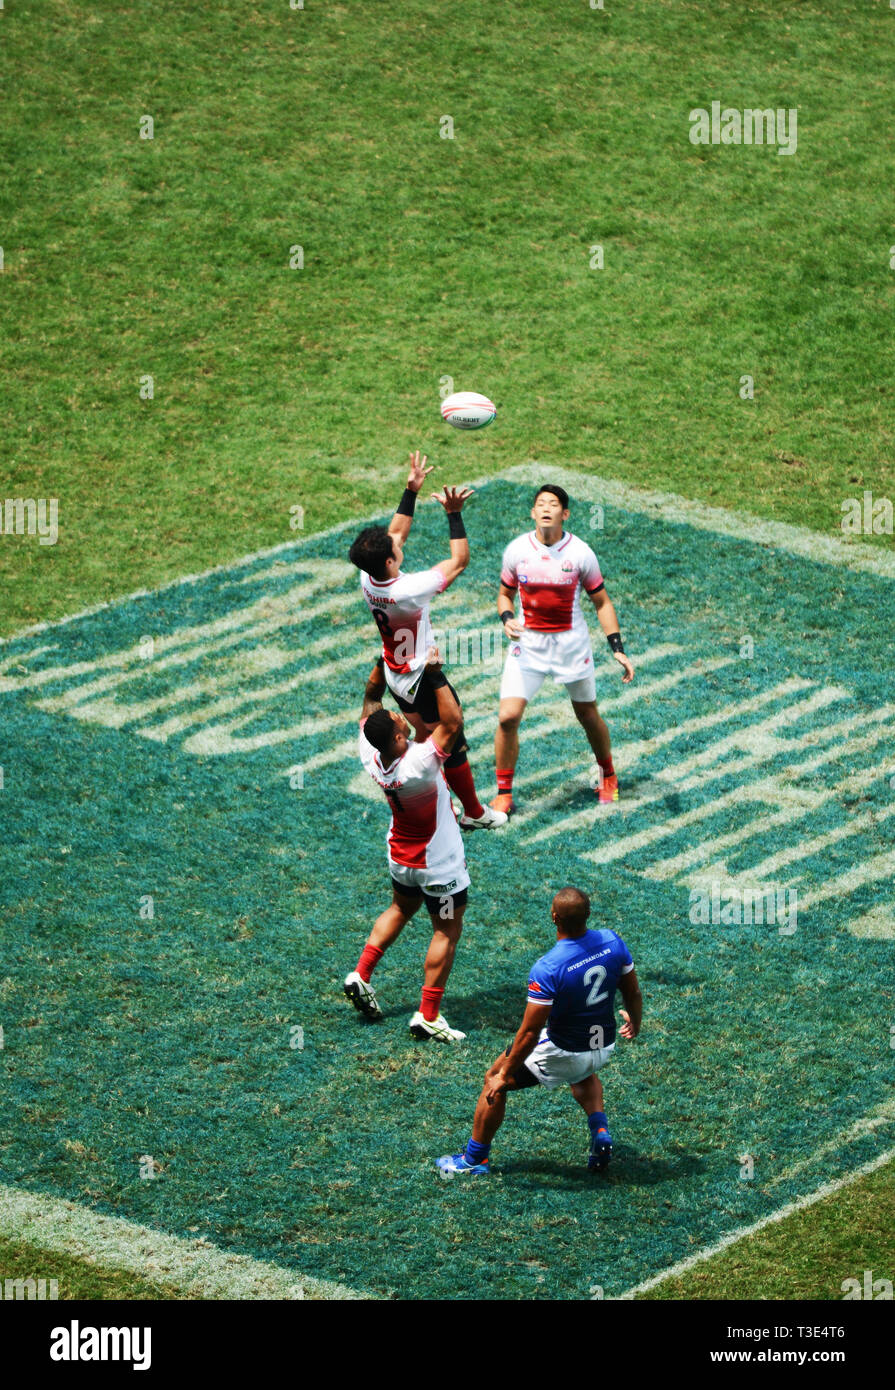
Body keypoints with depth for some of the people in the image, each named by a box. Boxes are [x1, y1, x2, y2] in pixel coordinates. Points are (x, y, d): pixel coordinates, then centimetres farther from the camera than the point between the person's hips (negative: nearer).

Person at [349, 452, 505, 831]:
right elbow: (460, 560, -26)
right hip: (422, 678, -7)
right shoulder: (409, 591, -35)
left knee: (426, 739, 22)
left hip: (395, 676, 7)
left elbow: (397, 533, 2)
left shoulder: (367, 579, -14)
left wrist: (411, 491, 0)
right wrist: (454, 514, -25)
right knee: (453, 744, 10)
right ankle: (474, 813, 24)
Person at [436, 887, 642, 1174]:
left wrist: (504, 1076, -13)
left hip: (561, 1051, -5)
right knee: (582, 1072, 41)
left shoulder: (547, 969, -31)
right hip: (604, 1048, 5)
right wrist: (634, 1023, 23)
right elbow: (633, 993, 0)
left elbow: (530, 1032, -25)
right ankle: (600, 1132, 20)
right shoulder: (612, 942, -16)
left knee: (495, 1080, 17)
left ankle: (474, 1159, 26)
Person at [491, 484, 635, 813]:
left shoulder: (580, 553, -10)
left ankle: (607, 774, 41)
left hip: (571, 643, -1)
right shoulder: (516, 550, -6)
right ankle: (503, 795, 4)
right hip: (527, 643, 1)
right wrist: (507, 619, -12)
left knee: (588, 716, 12)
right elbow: (505, 593, 10)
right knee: (508, 717, -12)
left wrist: (618, 649, -6)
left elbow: (601, 602, 0)